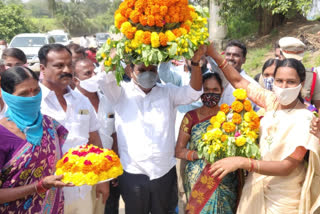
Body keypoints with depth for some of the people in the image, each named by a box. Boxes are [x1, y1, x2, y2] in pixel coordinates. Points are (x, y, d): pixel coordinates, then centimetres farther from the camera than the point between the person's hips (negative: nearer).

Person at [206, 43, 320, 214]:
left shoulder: (304, 119, -19)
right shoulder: (273, 101, -4)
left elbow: (287, 166, -24)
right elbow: (238, 81, 4)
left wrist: (242, 162, -34)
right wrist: (214, 55, -5)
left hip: (283, 197, -5)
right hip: (256, 185, 5)